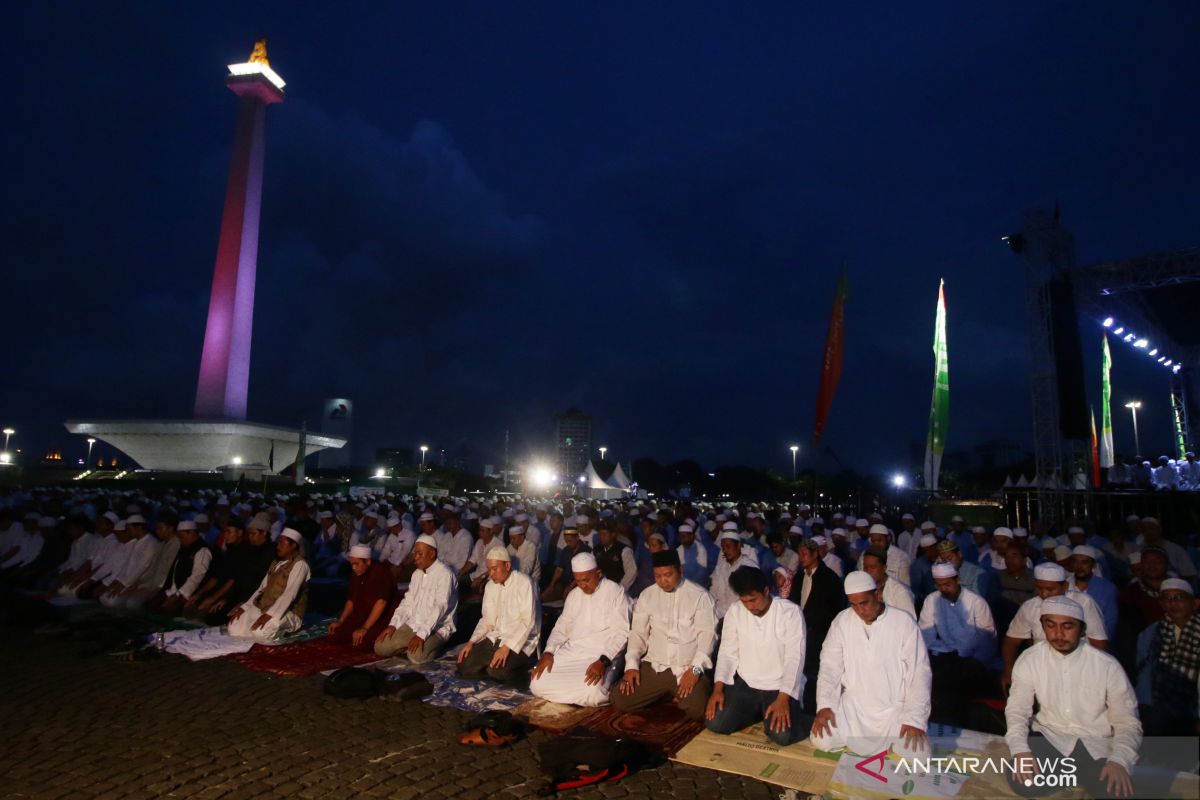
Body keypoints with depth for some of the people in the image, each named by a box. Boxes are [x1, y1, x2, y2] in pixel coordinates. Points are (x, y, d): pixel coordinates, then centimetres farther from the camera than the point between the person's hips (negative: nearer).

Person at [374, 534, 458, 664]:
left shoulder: (445, 574, -17)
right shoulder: (417, 573, 11)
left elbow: (439, 608, -24)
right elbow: (407, 602, 13)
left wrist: (422, 635, -30)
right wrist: (393, 625, -1)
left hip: (436, 629, -7)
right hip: (412, 625, 7)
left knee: (417, 656, -32)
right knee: (380, 647, -8)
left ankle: (430, 646, -1)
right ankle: (411, 645, 10)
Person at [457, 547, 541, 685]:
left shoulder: (524, 582, -14)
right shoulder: (490, 586, 8)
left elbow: (528, 621, -20)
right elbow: (487, 620, 12)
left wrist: (507, 647, -27)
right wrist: (471, 642, -3)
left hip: (521, 642, -7)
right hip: (496, 638, 7)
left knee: (497, 670, -29)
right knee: (464, 666, -9)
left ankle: (524, 672, -2)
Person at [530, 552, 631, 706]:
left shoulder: (616, 593, -8)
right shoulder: (573, 594, 12)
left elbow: (622, 633, -13)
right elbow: (561, 627, 15)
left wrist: (603, 661, -26)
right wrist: (548, 652, -3)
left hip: (602, 655, -6)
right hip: (571, 652, 6)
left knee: (591, 692, -33)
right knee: (538, 684, -12)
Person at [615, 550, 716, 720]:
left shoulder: (700, 595, -5)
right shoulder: (646, 595, 6)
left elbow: (707, 634, -9)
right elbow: (638, 633, 8)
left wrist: (695, 669, -19)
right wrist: (631, 664, -6)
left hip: (688, 668, -3)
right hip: (654, 666, 4)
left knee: (698, 710, -29)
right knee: (619, 701, -12)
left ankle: (679, 695, 7)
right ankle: (666, 694, 12)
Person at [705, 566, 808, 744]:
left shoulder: (790, 612, -14)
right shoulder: (735, 611, -3)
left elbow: (794, 658, -16)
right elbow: (727, 652, 2)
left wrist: (783, 698, -26)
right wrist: (718, 688, -11)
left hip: (780, 686, -3)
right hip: (745, 683, 3)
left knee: (782, 736, -26)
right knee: (714, 723, -14)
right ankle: (757, 712, 13)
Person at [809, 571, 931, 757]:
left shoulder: (904, 622, -10)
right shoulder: (842, 621, -4)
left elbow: (919, 673, -9)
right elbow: (830, 666, -1)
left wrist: (915, 719, -17)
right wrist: (824, 705, -14)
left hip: (894, 710, -1)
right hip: (852, 707, 2)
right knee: (820, 741, -17)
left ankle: (891, 741, 11)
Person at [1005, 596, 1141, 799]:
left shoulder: (1108, 666, -9)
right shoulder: (1029, 659, -7)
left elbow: (1127, 721, -4)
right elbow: (1017, 709, -5)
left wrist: (1119, 760, -23)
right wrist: (1020, 749, -24)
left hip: (1096, 745, -1)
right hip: (1050, 738, 1)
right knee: (1022, 781, -25)